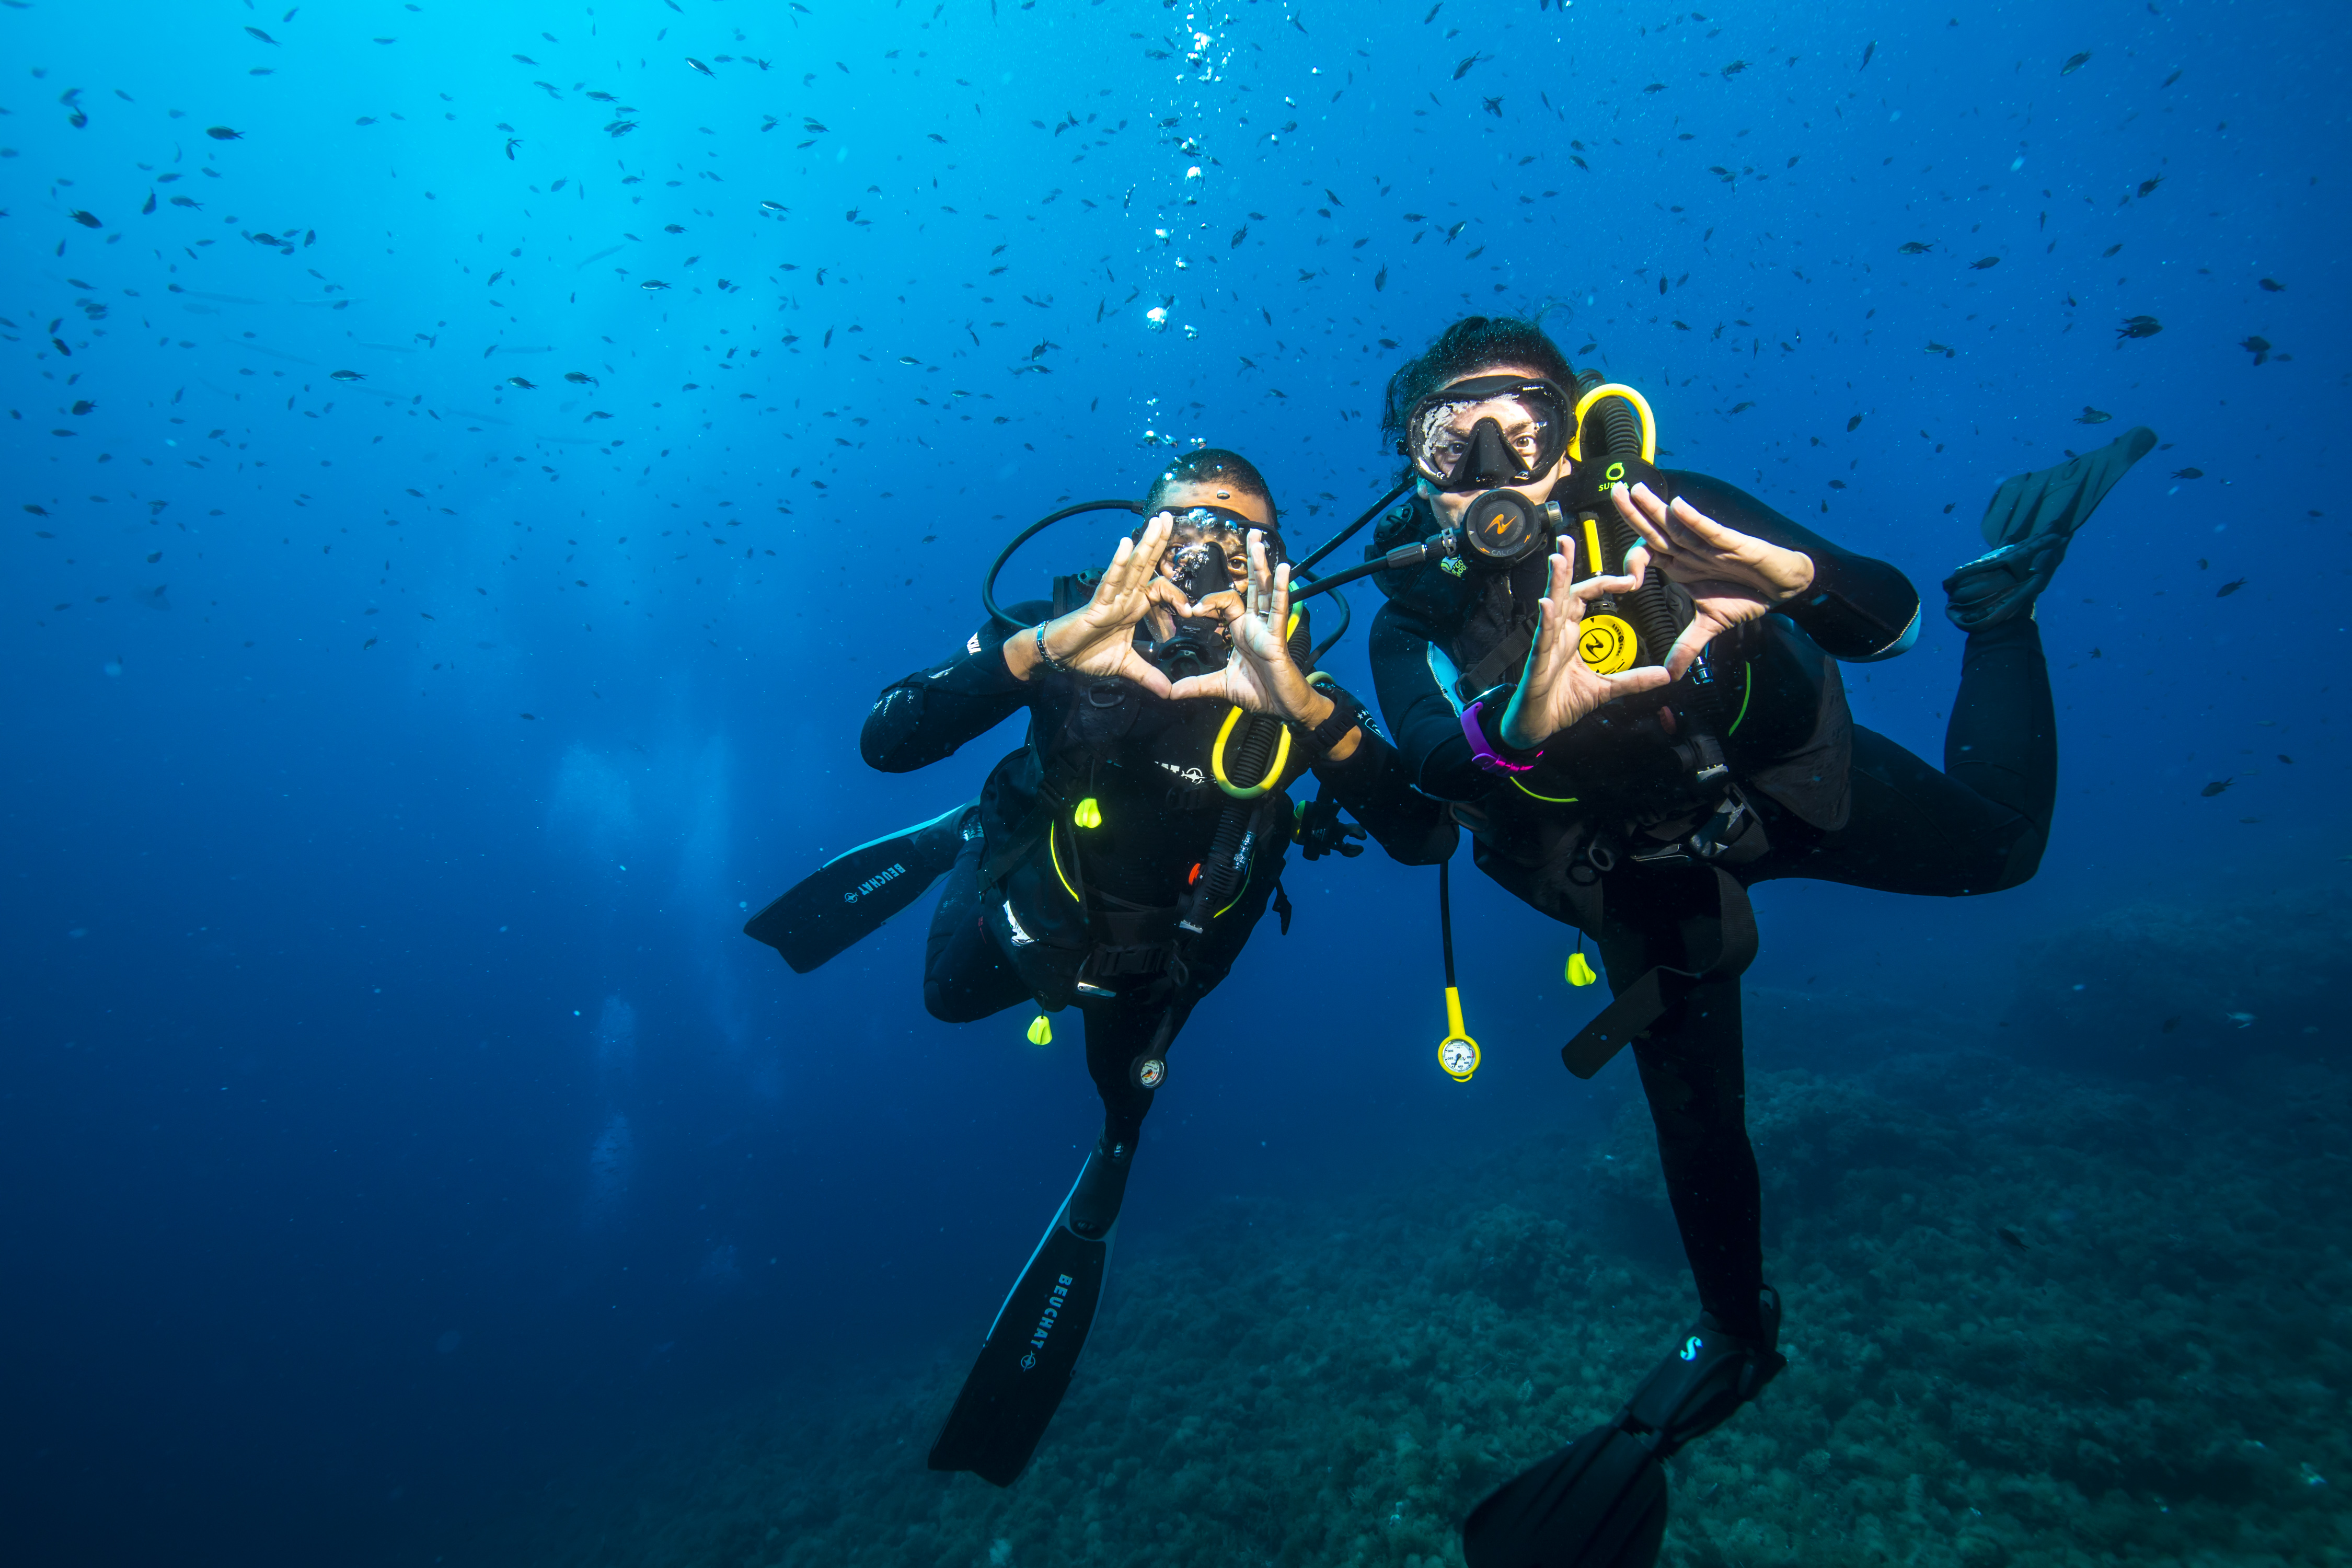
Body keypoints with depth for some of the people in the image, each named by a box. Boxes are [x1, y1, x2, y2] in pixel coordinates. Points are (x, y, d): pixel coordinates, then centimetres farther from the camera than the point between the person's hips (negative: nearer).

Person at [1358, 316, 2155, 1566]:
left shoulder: (1657, 512, -27)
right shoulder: (1417, 614, -24)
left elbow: (1886, 619, -30)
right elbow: (1430, 756, -42)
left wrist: (1795, 575, -53)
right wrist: (1525, 723, -65)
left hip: (1785, 778, 0)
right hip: (1650, 878, 1)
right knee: (1695, 1122, 6)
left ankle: (1999, 592, 33)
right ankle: (1738, 1337, 34)